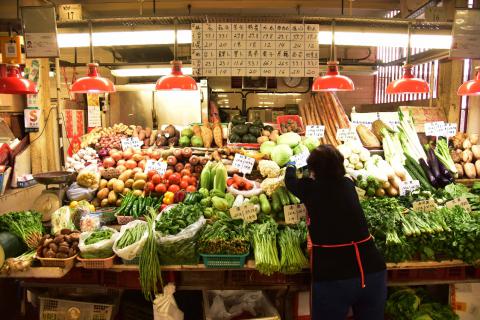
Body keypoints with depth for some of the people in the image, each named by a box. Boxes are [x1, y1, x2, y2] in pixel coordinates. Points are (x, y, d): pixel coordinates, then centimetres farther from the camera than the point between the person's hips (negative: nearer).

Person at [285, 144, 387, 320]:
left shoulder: (310, 188, -4)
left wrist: (291, 165, 40)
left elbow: (290, 181, 19)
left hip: (332, 276, -4)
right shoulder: (348, 184, 7)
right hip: (372, 270, 5)